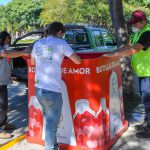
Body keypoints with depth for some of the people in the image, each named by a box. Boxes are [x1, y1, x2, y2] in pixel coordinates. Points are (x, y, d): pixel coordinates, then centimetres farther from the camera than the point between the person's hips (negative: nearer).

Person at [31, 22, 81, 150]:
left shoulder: (38, 44, 12)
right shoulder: (61, 43, -4)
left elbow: (33, 62, 29)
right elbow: (78, 61, -1)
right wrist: (68, 54, 18)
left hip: (39, 89, 7)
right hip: (52, 90, -7)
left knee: (49, 121, 23)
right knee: (52, 124, 5)